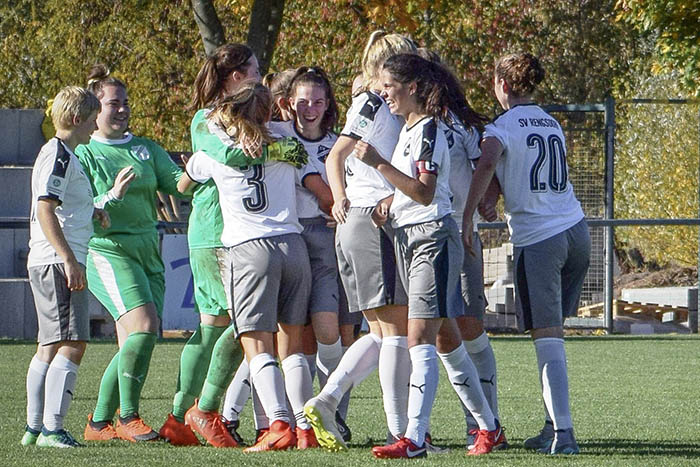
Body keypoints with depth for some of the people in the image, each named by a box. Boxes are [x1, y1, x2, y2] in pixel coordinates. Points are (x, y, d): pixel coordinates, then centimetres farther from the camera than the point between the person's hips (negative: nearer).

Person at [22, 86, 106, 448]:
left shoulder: (59, 154, 20)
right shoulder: (59, 156, -11)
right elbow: (45, 211, -20)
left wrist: (91, 212, 15)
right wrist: (70, 261, -23)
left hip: (45, 264, 11)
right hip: (57, 263, -11)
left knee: (50, 347, 13)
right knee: (72, 345, -15)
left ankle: (34, 428, 16)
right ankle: (52, 428, -20)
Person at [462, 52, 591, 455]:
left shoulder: (504, 126, -6)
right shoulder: (553, 125, 16)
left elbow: (487, 165, -25)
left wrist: (467, 219, -25)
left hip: (537, 239, -6)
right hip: (576, 232, 6)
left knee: (548, 338, -7)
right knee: (553, 334, 14)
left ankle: (563, 432, -15)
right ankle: (554, 425, 12)